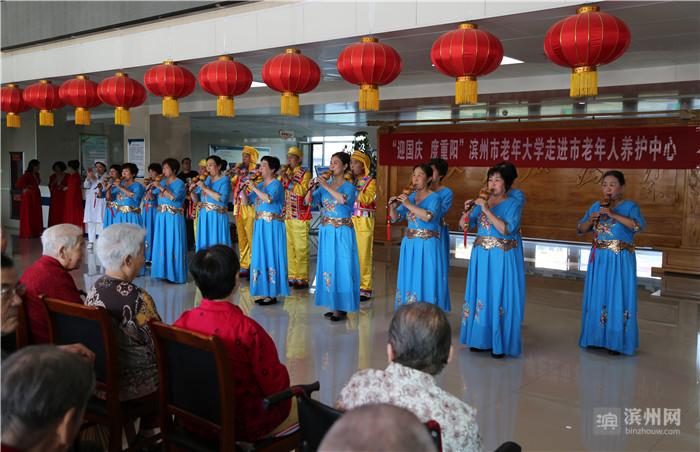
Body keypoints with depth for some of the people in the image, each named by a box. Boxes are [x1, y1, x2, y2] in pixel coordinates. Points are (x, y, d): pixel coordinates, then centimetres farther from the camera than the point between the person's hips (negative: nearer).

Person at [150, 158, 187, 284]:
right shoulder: (162, 181, 12)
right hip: (161, 217, 6)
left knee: (173, 243, -4)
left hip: (174, 218, -6)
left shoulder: (179, 183, -6)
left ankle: (175, 273, 1)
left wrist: (160, 187, -18)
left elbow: (174, 197, -22)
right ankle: (164, 271, 18)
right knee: (162, 243, 9)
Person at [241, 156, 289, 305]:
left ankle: (272, 294, 2)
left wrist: (254, 188, -19)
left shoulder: (276, 184, -8)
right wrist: (243, 189, 0)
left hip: (273, 225, -8)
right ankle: (265, 292, 19)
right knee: (261, 256, 10)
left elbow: (269, 199, -27)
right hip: (260, 225, 8)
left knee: (271, 255, -5)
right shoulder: (260, 185, 14)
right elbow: (245, 202, 16)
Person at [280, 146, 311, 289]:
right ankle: (291, 276, 17)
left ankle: (302, 279, 0)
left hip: (300, 216, -6)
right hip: (286, 216, 6)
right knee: (289, 246, 9)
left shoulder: (305, 173, -3)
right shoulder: (286, 172, 14)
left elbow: (302, 191, -18)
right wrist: (281, 177, -4)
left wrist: (289, 180, -20)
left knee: (300, 248, -5)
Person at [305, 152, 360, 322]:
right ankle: (333, 305, 21)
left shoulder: (349, 187, -6)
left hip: (342, 232, -5)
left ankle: (342, 309, 4)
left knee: (341, 267, -3)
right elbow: (308, 200, 6)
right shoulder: (324, 184, 8)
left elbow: (344, 200, -26)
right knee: (327, 266, 10)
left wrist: (327, 187, -24)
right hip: (326, 231, 6)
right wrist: (312, 188, -11)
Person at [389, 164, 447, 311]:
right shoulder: (410, 196, 10)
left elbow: (428, 217, -23)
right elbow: (395, 218, 9)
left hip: (427, 245, -6)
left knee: (425, 279, -4)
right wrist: (393, 207, -11)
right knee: (409, 278, 10)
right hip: (409, 244, 6)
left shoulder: (434, 198, -6)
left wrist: (409, 204, -23)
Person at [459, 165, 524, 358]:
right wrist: (467, 210, -11)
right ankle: (481, 338, 20)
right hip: (481, 255, 5)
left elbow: (506, 229, -18)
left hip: (502, 258, -5)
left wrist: (487, 210, -21)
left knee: (499, 297, -3)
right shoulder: (481, 202, 10)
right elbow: (463, 225, 8)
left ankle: (500, 344, 6)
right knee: (480, 294, 8)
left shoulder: (513, 204, -3)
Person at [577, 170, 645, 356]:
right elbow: (581, 229, 11)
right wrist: (591, 220, -9)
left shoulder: (629, 206, -6)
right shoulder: (596, 206, 9)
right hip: (598, 259, 5)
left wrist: (613, 215, -27)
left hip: (620, 260, -5)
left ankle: (616, 341, 7)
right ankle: (596, 337, 22)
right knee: (597, 296, 10)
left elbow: (639, 225, -24)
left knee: (618, 298, -2)